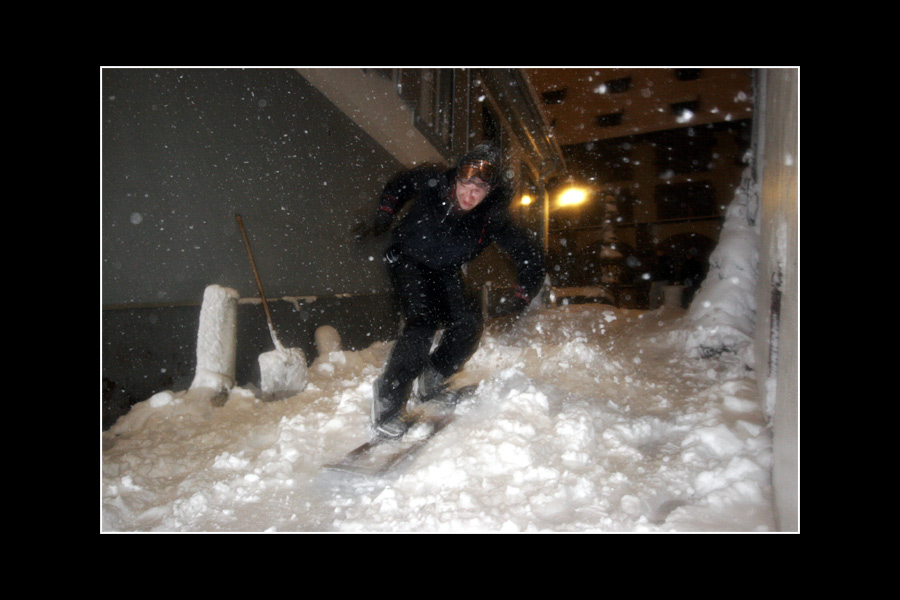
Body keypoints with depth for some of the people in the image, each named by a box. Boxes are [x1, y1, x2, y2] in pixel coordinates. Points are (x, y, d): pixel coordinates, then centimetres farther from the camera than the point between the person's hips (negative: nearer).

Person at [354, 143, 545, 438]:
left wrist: (520, 297, -26)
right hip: (407, 259, -3)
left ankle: (431, 382, 13)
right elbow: (398, 185, 0)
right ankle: (388, 399, -14)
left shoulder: (493, 218, -23)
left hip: (445, 271, 3)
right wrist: (383, 217, -8)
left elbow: (530, 256, -17)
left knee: (468, 325, -11)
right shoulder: (431, 182, -23)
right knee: (424, 320, -25)